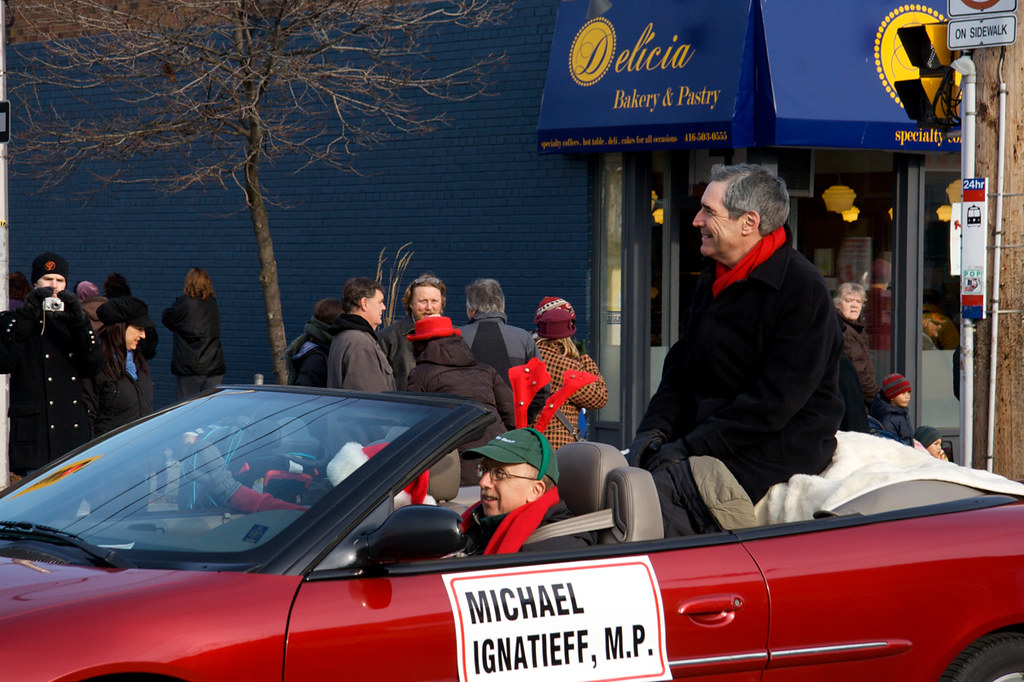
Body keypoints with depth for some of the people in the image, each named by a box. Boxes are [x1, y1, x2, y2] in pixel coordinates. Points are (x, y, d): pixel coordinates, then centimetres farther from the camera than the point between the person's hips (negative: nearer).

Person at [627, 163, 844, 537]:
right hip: (707, 437, 8)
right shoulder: (713, 278, 15)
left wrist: (690, 447, -20)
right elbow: (680, 366, 20)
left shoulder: (803, 290, -14)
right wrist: (654, 429, 0)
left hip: (779, 450, -8)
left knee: (664, 485, -30)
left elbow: (775, 401, -19)